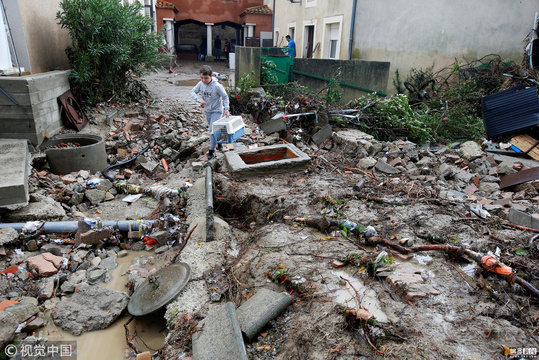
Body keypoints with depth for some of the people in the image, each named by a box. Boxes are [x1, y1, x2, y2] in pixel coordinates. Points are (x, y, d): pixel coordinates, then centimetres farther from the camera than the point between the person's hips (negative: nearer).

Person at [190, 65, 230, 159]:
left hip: (216, 111, -6)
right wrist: (199, 99, -22)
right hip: (207, 110, 6)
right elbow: (193, 92, -2)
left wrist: (226, 110, -13)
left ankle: (212, 150, -5)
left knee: (213, 130, -14)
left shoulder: (217, 86, -22)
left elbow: (225, 97, -12)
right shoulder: (201, 84, -9)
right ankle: (220, 142, 43)